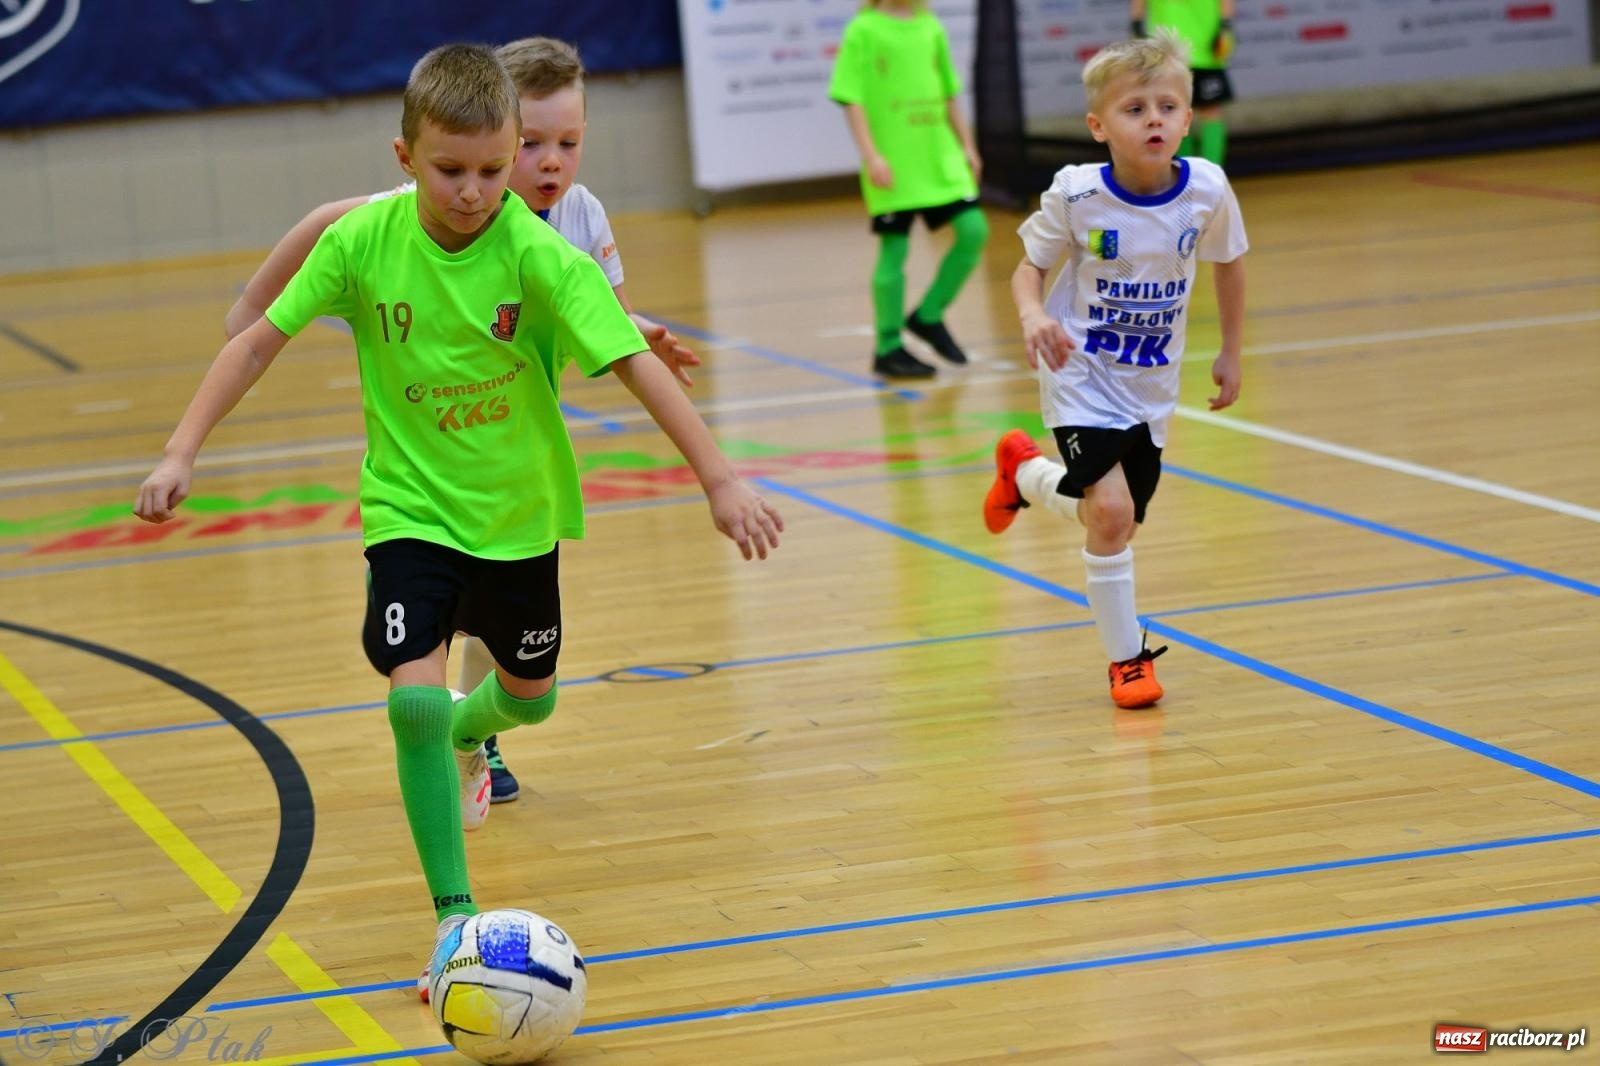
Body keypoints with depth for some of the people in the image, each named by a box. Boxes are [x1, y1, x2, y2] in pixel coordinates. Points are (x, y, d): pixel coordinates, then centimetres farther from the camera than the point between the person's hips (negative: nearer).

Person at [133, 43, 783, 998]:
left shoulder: (540, 258, -21)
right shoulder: (363, 244, -15)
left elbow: (636, 364, -24)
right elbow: (262, 340, -5)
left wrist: (721, 480, -30)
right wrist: (181, 453, -10)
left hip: (518, 511, 1)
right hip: (410, 507, -1)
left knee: (532, 695, 20)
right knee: (414, 695, -20)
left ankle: (465, 736, 58)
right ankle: (454, 913, -8)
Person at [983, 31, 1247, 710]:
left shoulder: (1207, 190, -14)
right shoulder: (1075, 195, -21)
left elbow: (1228, 262, 6)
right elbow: (1028, 268, -8)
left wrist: (1231, 352, 10)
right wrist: (1032, 315, -29)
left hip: (1150, 384, 4)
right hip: (1080, 374, -4)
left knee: (1118, 520, 13)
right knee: (1111, 510, -20)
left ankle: (1025, 471, 45)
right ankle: (1127, 659, -1)